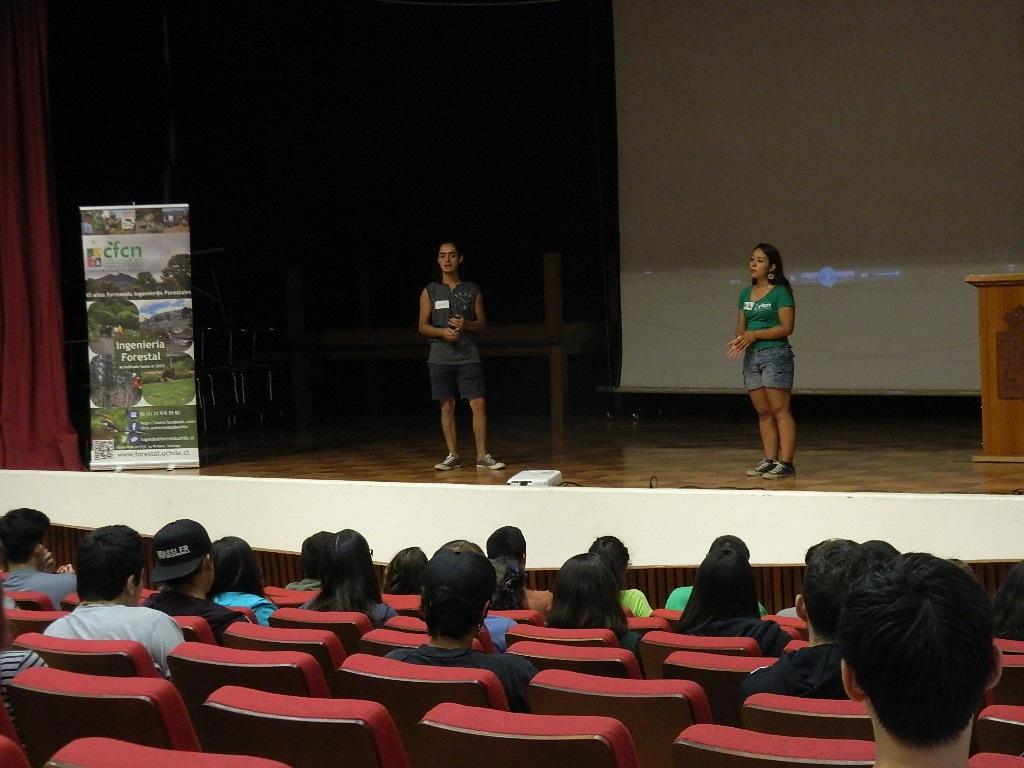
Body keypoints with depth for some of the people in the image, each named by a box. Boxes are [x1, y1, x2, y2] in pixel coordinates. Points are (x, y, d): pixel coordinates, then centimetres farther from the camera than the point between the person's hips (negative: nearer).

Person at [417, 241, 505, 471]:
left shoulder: (472, 290, 7)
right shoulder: (430, 292, 6)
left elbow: (482, 321, 10)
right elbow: (423, 326, 6)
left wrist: (466, 325, -11)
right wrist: (442, 332, -13)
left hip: (469, 356, 0)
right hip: (441, 356, 0)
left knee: (479, 403, -7)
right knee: (447, 407, 3)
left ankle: (482, 456, -1)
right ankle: (453, 456, 10)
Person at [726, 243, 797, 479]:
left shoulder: (781, 293, -6)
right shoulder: (746, 294, 14)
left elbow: (787, 327, -12)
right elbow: (741, 326, 15)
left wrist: (754, 334, -17)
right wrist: (740, 339, -8)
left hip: (775, 355, -7)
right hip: (751, 356, 7)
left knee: (780, 411, -7)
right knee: (763, 412, 9)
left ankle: (786, 463, -7)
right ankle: (769, 460, 13)